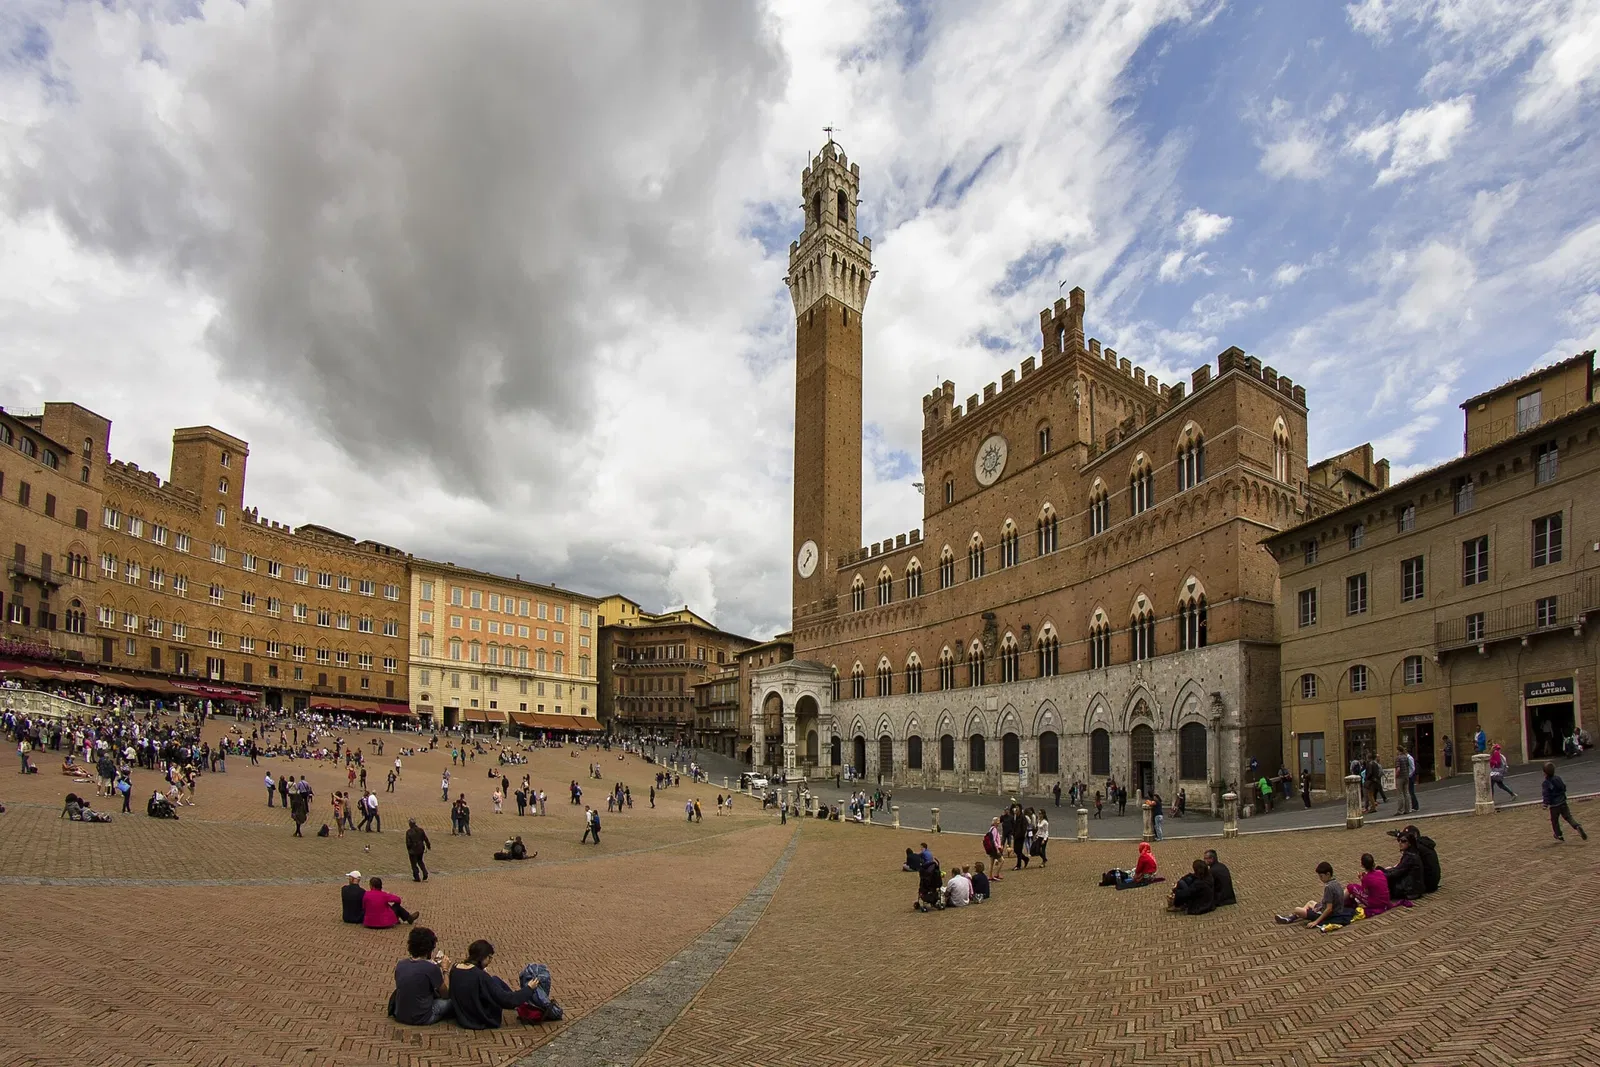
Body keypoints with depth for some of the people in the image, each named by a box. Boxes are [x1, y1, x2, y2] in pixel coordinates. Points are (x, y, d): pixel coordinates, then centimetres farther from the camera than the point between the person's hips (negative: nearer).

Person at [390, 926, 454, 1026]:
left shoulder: (400, 965, -4)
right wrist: (445, 970, 5)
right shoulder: (432, 968, -20)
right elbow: (446, 994, -6)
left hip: (400, 1016, 6)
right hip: (421, 1019, -6)